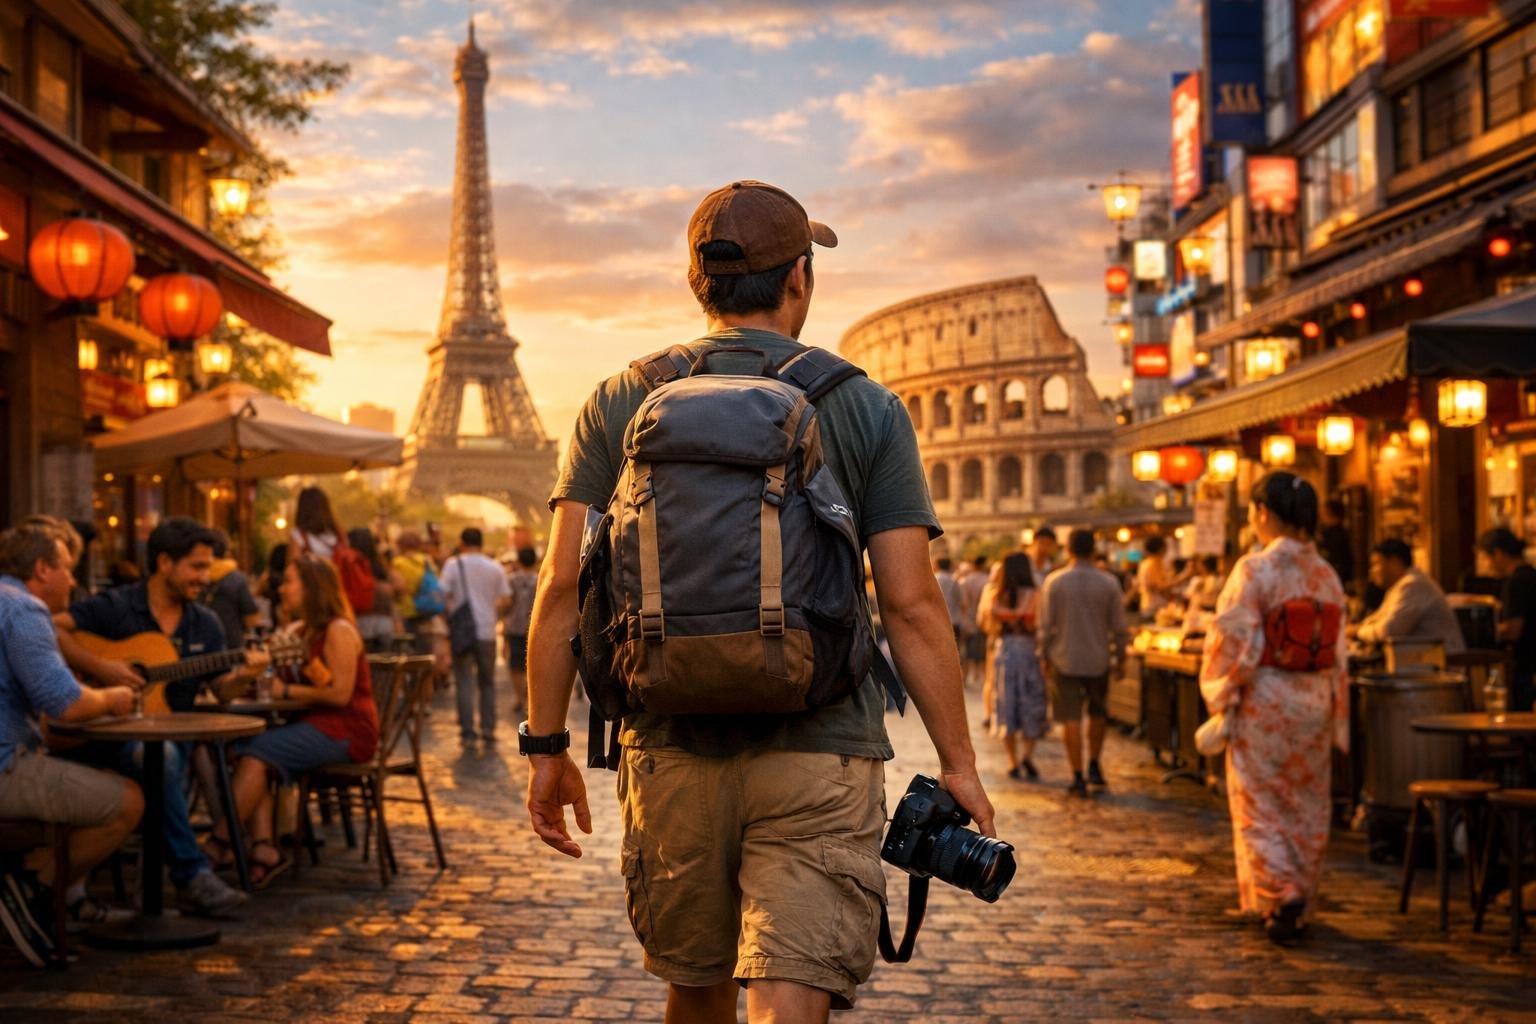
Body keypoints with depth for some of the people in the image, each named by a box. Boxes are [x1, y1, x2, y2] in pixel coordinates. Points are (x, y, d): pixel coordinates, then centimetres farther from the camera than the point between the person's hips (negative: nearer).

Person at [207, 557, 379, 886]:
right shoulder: (299, 631, 19)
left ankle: (221, 841, -21)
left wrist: (286, 691, -12)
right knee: (245, 751, -16)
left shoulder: (339, 631, -9)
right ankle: (263, 848, -27)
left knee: (258, 752, -23)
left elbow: (340, 694, -18)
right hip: (315, 724, 8)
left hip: (345, 731, -8)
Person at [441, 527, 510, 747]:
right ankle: (488, 731, 9)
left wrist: (449, 615, 6)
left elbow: (443, 595, -9)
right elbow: (506, 600, 5)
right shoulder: (495, 568, 6)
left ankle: (467, 733, -3)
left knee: (465, 683, 1)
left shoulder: (453, 565, -3)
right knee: (487, 683, 12)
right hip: (487, 631, 2)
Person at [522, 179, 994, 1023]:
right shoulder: (866, 409, 2)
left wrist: (547, 747, 9)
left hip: (671, 754, 3)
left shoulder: (620, 405, 6)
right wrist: (957, 763, 3)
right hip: (819, 760, -2)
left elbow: (564, 589, 2)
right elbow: (911, 606, -3)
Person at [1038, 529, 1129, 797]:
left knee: (1071, 720, 2)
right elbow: (1118, 626, -2)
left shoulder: (1054, 581, -6)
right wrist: (1119, 655, 11)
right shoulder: (1109, 583, -5)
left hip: (1064, 659, -1)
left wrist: (1044, 656, 7)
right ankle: (1094, 767, 18)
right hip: (1098, 659, 1)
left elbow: (1045, 625, -4)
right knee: (1097, 714, 21)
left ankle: (1078, 778, 2)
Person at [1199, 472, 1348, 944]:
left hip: (1264, 699, -6)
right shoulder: (1326, 574, 4)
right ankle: (1300, 904, 21)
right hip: (1315, 702, 6)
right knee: (1308, 806, 13)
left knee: (1261, 804, 4)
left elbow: (1235, 641, -17)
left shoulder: (1254, 570, -15)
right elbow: (1339, 651, 9)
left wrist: (1221, 694, -3)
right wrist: (1335, 716, 17)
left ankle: (1281, 898, -7)